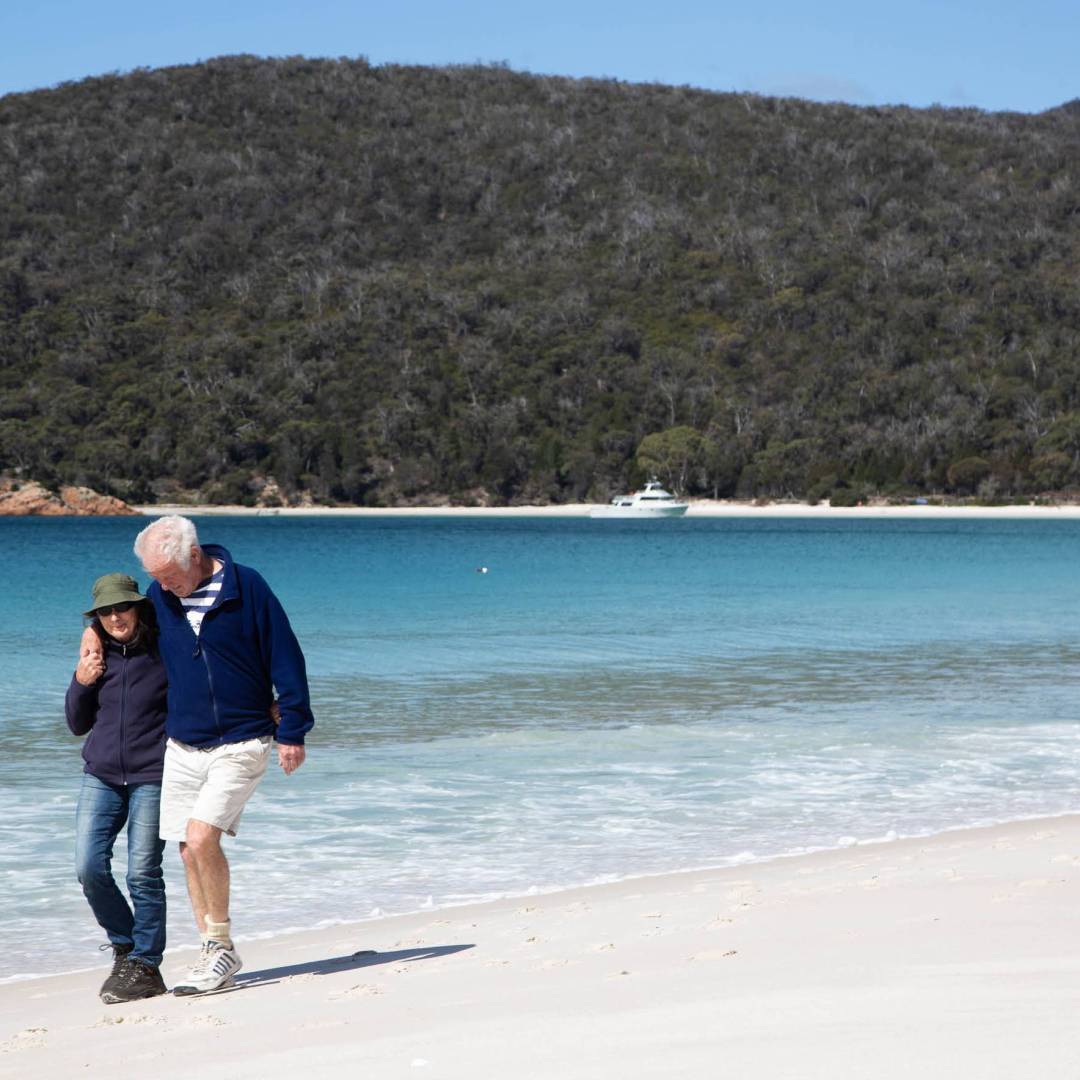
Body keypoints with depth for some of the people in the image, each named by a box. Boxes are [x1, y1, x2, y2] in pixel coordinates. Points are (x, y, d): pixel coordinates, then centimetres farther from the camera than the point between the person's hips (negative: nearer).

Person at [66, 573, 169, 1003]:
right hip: (101, 777, 4)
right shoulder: (97, 657, 9)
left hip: (152, 778, -4)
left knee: (143, 873, -6)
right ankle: (125, 947, 15)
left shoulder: (165, 653, -4)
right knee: (89, 867, -6)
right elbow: (78, 725, 15)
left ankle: (145, 967, 5)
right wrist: (80, 683, -3)